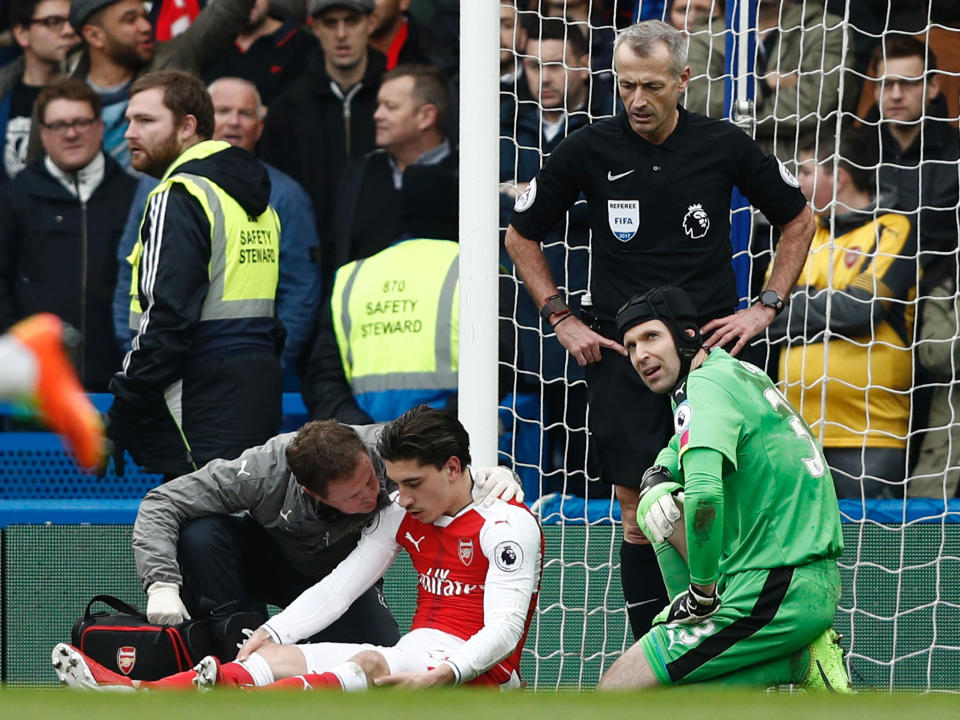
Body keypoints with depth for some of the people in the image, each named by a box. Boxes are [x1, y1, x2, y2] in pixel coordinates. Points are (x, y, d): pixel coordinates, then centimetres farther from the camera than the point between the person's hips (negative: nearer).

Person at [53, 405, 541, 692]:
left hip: (474, 670, -7)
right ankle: (139, 699, -38)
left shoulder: (509, 523, -9)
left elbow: (504, 628, -19)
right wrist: (272, 632, -6)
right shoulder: (402, 514, 14)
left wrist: (441, 677, -36)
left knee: (372, 663, -37)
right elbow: (339, 587, 11)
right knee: (279, 657, -15)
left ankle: (243, 697, -65)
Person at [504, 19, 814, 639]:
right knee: (639, 511, -4)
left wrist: (766, 308, 6)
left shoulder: (724, 146, 0)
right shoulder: (589, 151, 0)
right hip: (619, 350, 0)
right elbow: (522, 237, 14)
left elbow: (799, 220, 14)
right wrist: (562, 319, 6)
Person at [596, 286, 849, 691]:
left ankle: (797, 663, -10)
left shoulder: (708, 385, -13)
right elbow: (685, 446, 35)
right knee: (657, 501, 24)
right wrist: (659, 474, 12)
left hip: (777, 594, -10)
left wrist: (703, 593, -19)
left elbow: (704, 493, -30)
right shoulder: (736, 371, 15)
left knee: (615, 689, -8)